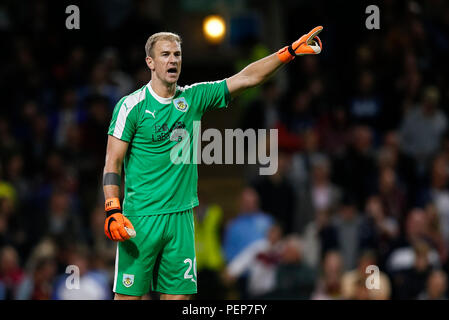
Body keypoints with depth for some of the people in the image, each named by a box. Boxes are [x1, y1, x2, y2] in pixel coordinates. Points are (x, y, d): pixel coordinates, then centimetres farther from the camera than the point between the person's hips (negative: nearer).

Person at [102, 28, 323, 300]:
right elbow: (113, 163, -5)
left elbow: (247, 78, 6)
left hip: (181, 217, 5)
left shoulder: (194, 98, 8)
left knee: (178, 295, 2)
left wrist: (291, 51, -3)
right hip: (140, 217, -5)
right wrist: (112, 212, -15)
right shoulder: (131, 106, -4)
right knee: (129, 295, -6)